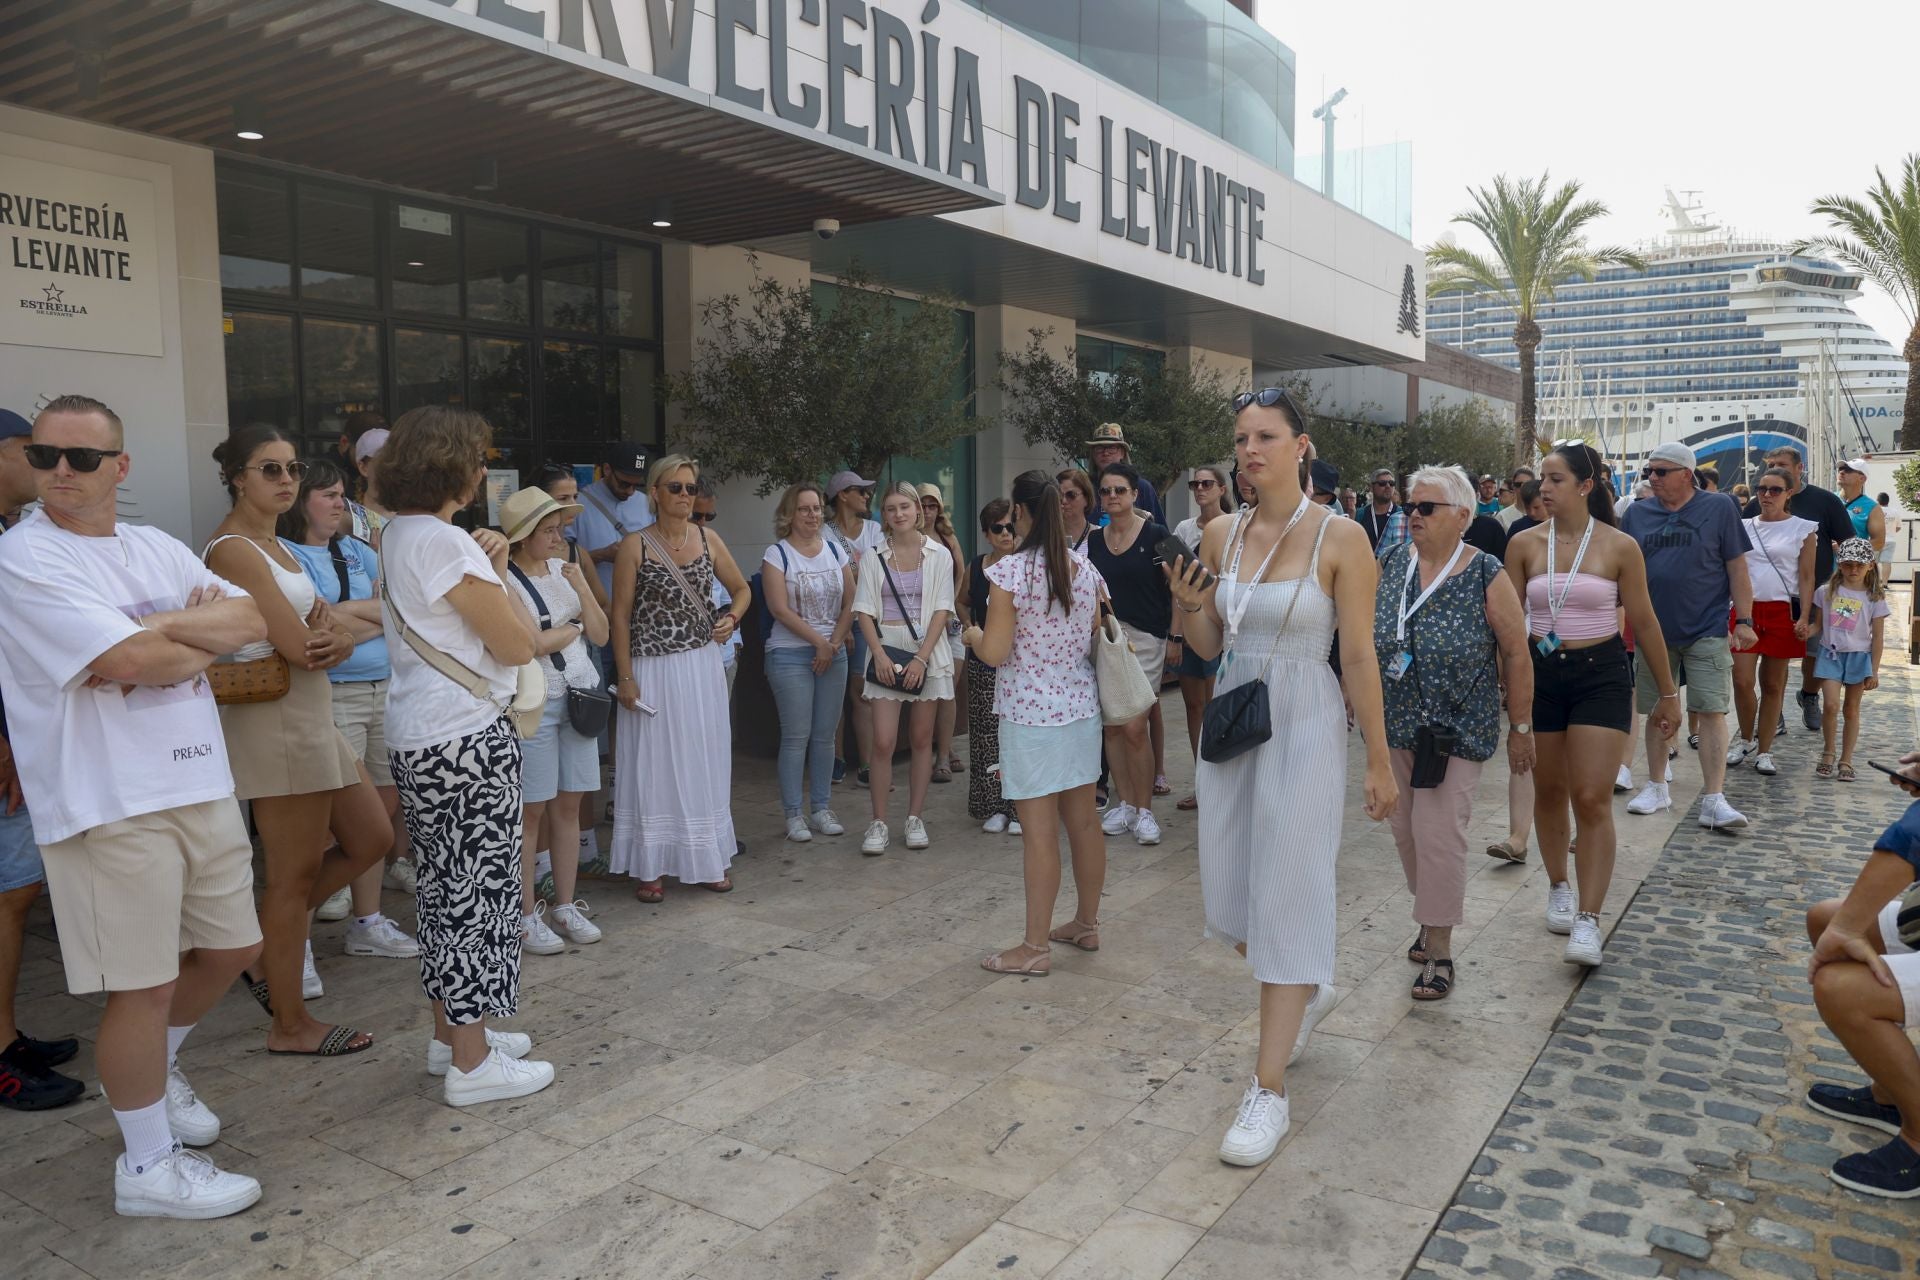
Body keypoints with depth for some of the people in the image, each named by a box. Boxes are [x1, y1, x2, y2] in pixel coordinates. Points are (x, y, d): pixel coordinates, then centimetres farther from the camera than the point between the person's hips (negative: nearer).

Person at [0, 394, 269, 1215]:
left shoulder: (157, 549, 12)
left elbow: (254, 619, 3)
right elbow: (124, 660, -20)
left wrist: (164, 627, -12)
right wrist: (204, 640, -3)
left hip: (201, 782, 7)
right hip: (109, 802, -7)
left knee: (231, 948, 18)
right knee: (144, 985, 1)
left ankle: (152, 1072, 44)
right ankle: (149, 1168, 19)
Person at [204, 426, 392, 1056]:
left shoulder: (274, 546, 15)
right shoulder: (234, 549, -14)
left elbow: (334, 638, 8)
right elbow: (296, 647, -20)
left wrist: (332, 638, -15)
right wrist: (333, 631, 2)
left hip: (311, 716, 10)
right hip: (275, 717, -10)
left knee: (371, 839, 15)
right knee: (296, 875, 0)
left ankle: (266, 938, 27)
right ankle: (289, 1025, 14)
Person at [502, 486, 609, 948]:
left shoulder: (566, 569, 11)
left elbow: (600, 635, 8)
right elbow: (528, 645, -16)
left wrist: (582, 589, -7)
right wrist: (574, 626, -1)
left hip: (579, 695, 6)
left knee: (569, 805, 9)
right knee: (531, 810, -2)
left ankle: (566, 906, 17)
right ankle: (526, 916, 7)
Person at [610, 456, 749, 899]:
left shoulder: (708, 539, 4)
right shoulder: (635, 545, -6)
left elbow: (742, 589, 15)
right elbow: (620, 614, -6)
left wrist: (732, 618, -5)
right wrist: (625, 677, -9)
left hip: (703, 666, 3)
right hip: (653, 670, -3)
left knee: (705, 762, 10)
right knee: (654, 766, 3)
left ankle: (708, 859, 24)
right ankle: (651, 867, 15)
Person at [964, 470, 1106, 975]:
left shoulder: (1009, 570, -15)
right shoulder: (1086, 569, 4)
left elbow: (994, 652, -15)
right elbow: (1095, 643, 9)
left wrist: (973, 635, 6)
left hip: (1030, 715, -6)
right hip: (1080, 707, 7)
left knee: (1039, 831, -1)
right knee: (1083, 820, 15)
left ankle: (1036, 947, 8)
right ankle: (1086, 924, 29)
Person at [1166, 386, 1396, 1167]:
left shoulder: (1340, 538, -10)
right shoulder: (1221, 535, 4)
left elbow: (1359, 656, -9)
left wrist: (1380, 762, -6)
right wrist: (1186, 606, -11)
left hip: (1304, 728, -5)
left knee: (1286, 900, -2)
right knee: (1229, 899, 11)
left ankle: (1269, 1089, 10)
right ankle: (1307, 993, 42)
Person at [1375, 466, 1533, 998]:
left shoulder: (1486, 576, -10)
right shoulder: (1390, 564, 2)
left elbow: (1516, 655, -6)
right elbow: (1363, 631, 11)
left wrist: (1521, 726, -5)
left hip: (1458, 730, -5)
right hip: (1395, 724, 5)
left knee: (1438, 833, -7)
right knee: (1406, 829, 12)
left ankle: (1440, 950, 6)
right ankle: (1432, 918, 33)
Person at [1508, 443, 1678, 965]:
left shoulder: (1619, 547, -4)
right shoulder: (1525, 544, 0)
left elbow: (1645, 623, 2)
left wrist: (1667, 693, 7)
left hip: (1601, 673, -2)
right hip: (1539, 674, 2)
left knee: (1592, 799, -9)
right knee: (1549, 793, 12)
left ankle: (1587, 921, -6)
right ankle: (1559, 888, 34)